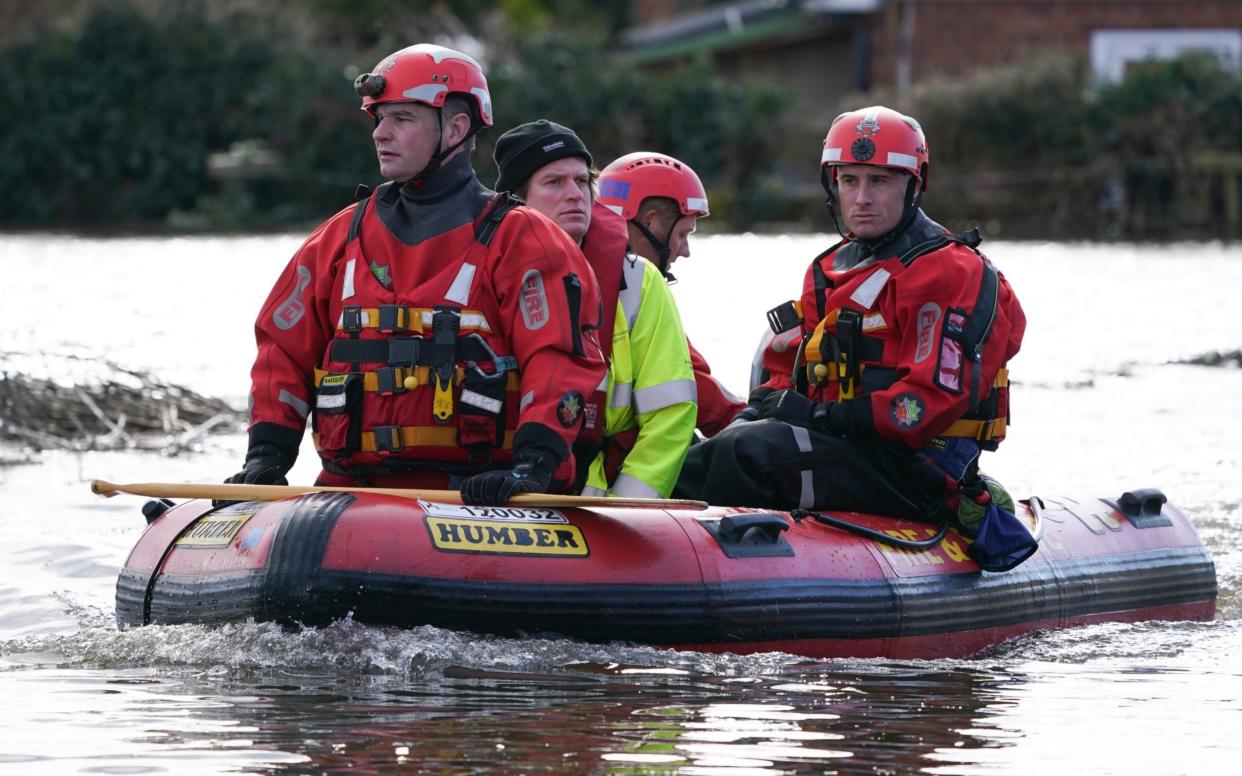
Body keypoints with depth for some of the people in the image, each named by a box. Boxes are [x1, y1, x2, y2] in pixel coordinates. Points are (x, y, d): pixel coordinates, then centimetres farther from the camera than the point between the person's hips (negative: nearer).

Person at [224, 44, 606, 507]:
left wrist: (533, 467, -19)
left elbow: (560, 359, -6)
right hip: (355, 493, 4)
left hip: (477, 495, -4)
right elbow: (284, 350, 21)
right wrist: (268, 452, 7)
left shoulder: (518, 240, 4)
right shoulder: (342, 238, 19)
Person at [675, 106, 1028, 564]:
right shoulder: (832, 270, 19)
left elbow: (934, 397, -18)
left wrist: (823, 416, -21)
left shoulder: (946, 272, -9)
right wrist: (771, 402, -2)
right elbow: (798, 367, 23)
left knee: (747, 452, -29)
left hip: (919, 472, -9)